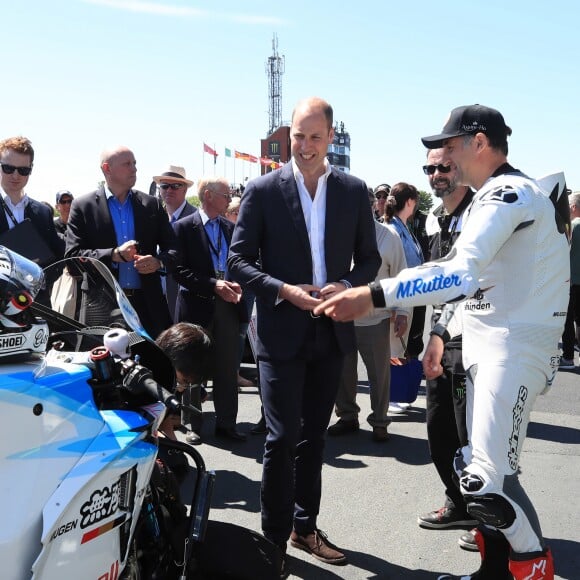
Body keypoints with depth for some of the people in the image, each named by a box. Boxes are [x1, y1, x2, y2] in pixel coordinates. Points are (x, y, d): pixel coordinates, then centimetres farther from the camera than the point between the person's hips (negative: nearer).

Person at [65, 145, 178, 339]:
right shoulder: (83, 206, 2)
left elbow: (173, 248, 11)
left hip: (148, 304, 3)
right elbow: (73, 254, -5)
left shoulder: (152, 205, 10)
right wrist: (114, 255, -18)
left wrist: (159, 262, -11)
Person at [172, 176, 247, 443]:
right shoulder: (184, 227, -5)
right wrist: (213, 285, -20)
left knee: (227, 368, 8)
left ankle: (226, 423, 17)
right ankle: (192, 424, 18)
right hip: (197, 306, -4)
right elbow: (180, 270, -11)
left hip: (227, 304, 4)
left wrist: (236, 286, -7)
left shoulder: (230, 228, 10)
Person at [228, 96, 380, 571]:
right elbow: (239, 260, -4)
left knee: (314, 436, 15)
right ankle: (275, 538, 14)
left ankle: (305, 527, 30)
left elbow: (370, 257, 8)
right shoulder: (263, 190, -4)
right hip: (282, 331, -3)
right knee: (283, 437, -3)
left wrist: (346, 287, -12)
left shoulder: (354, 190, 4)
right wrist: (285, 291, -17)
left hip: (332, 332, 4)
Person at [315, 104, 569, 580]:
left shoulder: (510, 193, -17)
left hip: (515, 348, -10)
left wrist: (373, 296, -34)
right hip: (485, 346, 10)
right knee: (483, 470, 15)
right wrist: (441, 332, 13)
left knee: (487, 480, -14)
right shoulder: (494, 197, 17)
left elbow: (460, 273, -30)